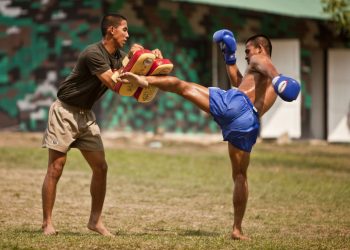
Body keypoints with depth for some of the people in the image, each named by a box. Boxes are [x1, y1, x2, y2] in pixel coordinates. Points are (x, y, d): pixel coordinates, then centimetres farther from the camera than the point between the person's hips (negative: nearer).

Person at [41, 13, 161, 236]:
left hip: (85, 115, 8)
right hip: (65, 112, -8)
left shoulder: (118, 55, 6)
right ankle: (47, 223, -4)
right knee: (56, 168, -8)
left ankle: (95, 220, 10)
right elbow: (115, 85, -26)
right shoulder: (94, 54, -21)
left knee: (101, 168, 2)